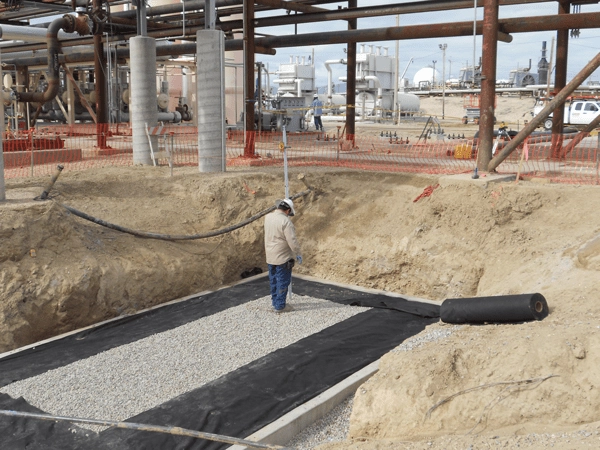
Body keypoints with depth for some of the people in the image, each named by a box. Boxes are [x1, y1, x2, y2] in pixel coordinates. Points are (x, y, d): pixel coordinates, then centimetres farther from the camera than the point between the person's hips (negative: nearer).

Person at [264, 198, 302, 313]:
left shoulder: (268, 217, 0)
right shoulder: (285, 221, -23)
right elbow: (292, 240, -21)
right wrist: (298, 254, -10)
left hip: (270, 256, 8)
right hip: (282, 257, -8)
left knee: (273, 280, 19)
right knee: (283, 282, 3)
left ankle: (274, 301, 31)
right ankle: (279, 306, 9)